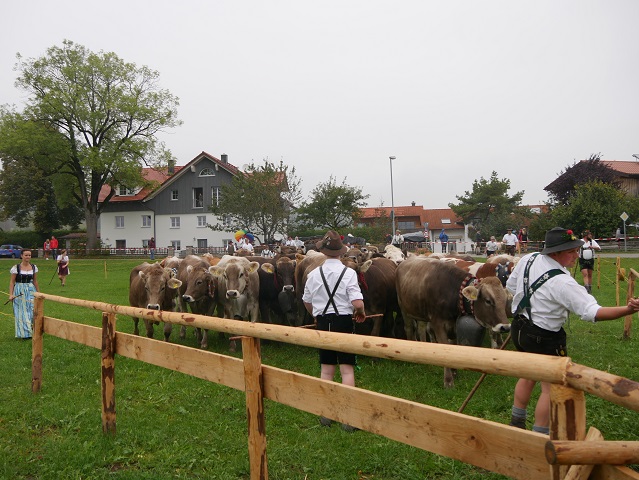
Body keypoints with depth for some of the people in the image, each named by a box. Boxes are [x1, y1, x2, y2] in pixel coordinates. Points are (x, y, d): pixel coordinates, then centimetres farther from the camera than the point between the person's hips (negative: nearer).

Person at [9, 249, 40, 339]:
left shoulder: (34, 267, 3)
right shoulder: (16, 267, -6)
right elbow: (12, 282, -2)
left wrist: (38, 293, 16)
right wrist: (11, 294, -9)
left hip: (31, 291, 2)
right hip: (20, 292, -2)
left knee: (32, 311, -6)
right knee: (22, 313, 4)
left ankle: (33, 331, 7)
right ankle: (24, 333, 16)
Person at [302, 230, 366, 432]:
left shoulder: (314, 274, -1)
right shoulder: (348, 273, -12)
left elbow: (307, 303, 10)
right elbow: (358, 303, -19)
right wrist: (361, 314, 3)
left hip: (323, 323, 3)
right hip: (344, 321, -3)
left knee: (326, 370, 12)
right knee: (347, 369, 4)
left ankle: (325, 415, 21)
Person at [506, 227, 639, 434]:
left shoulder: (528, 259, -7)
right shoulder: (562, 283, -29)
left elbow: (511, 286, 8)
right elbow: (592, 312, -35)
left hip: (519, 328, 8)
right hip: (545, 339, -8)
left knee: (527, 376, 27)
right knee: (551, 388, 7)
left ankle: (516, 424, 40)